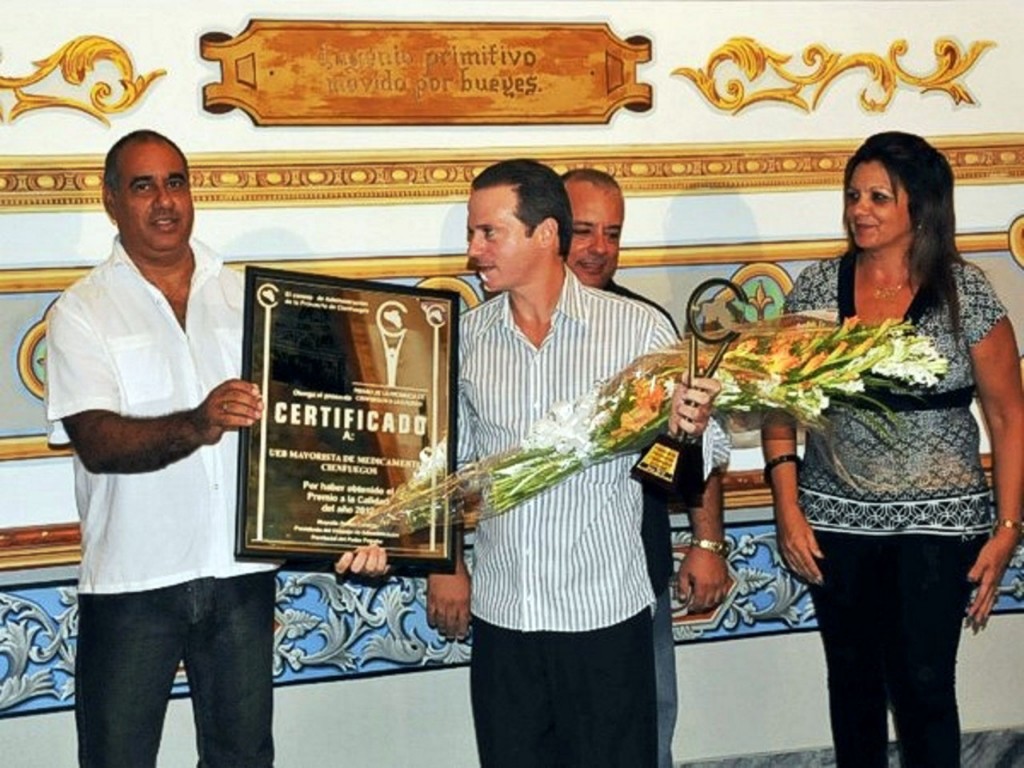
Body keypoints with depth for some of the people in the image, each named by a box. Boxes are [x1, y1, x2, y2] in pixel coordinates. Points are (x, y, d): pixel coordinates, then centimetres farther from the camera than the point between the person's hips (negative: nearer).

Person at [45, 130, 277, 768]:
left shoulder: (245, 295, 8)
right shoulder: (82, 312, -3)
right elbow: (97, 443, -16)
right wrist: (195, 427, -34)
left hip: (241, 570, 3)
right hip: (132, 579, -3)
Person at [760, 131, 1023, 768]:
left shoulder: (966, 293, -7)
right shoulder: (817, 287, 0)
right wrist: (788, 508, -4)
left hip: (938, 522, -2)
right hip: (838, 519, 3)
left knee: (924, 685, -2)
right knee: (853, 679, 13)